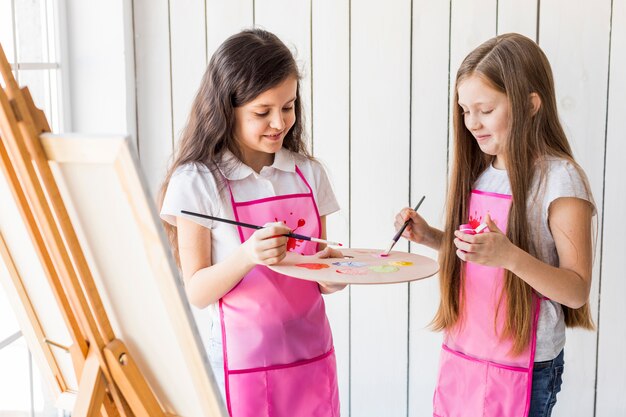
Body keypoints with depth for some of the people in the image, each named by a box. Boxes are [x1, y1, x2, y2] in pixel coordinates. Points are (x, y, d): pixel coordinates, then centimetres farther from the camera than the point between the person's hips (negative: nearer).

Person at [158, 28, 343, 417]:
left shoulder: (308, 173, 3)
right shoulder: (197, 181, -9)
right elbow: (197, 292, -9)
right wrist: (247, 256, -26)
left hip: (311, 357, 4)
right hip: (242, 363, -3)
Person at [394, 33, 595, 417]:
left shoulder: (561, 180, -14)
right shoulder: (478, 172, 5)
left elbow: (577, 291, -15)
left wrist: (510, 256, -30)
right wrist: (431, 237, 0)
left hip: (524, 367, -6)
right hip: (462, 354, 6)